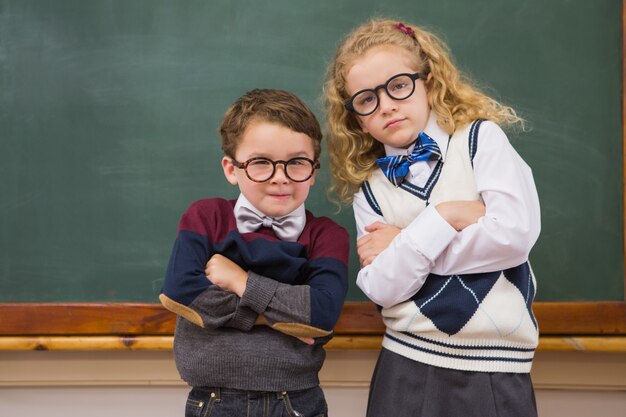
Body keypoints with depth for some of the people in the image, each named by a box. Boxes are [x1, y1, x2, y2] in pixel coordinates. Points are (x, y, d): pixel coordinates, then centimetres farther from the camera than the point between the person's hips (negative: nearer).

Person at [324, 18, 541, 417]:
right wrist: (443, 217, -19)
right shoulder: (368, 187, 2)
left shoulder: (480, 138, -2)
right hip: (407, 362, 2)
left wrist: (403, 243, -9)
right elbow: (383, 288, -9)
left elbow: (516, 234, -15)